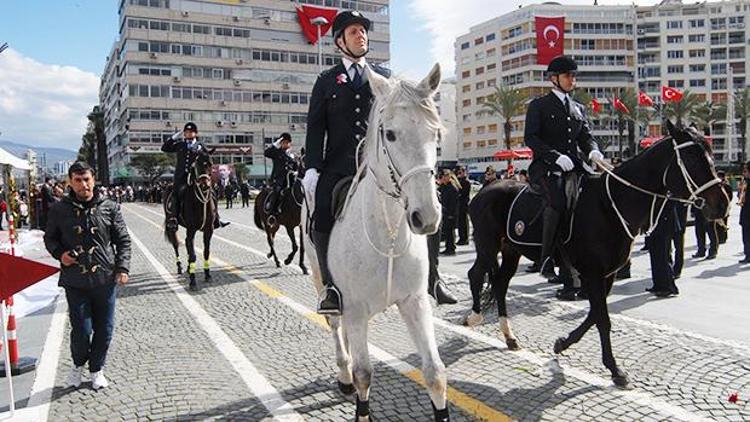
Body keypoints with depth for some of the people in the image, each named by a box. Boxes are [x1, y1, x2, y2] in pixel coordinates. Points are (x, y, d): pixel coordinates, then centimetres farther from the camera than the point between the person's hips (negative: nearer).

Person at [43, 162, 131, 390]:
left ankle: (96, 368, 30)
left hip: (105, 279, 1)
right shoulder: (59, 210, 1)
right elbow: (49, 238, 15)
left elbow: (123, 240, 6)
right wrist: (59, 253, -5)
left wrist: (123, 268, -4)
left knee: (104, 328, 8)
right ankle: (78, 364, 30)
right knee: (81, 330, 0)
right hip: (75, 280, -1)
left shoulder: (109, 207, 1)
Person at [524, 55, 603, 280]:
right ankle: (546, 260, -27)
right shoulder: (539, 105, 8)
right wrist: (556, 156, -17)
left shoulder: (579, 109, 25)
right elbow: (530, 137, -4)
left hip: (574, 166, 6)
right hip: (546, 166, -6)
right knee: (557, 201, -31)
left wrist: (594, 152, -7)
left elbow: (586, 136, 18)